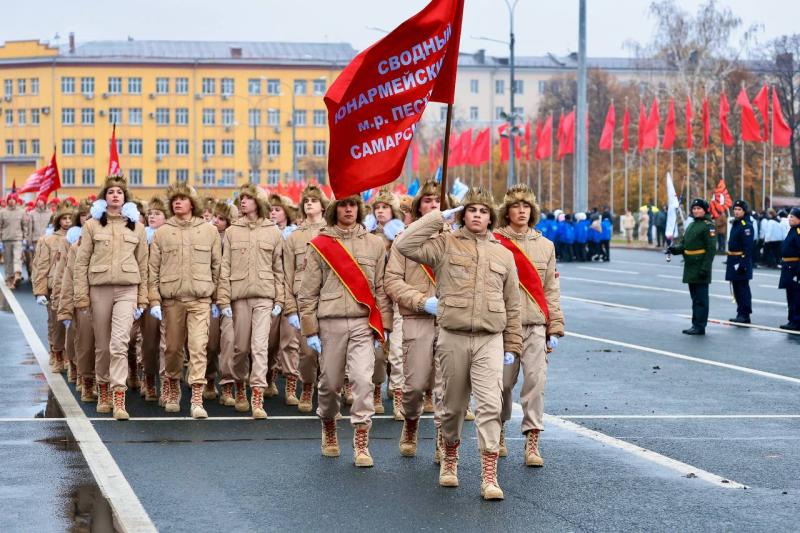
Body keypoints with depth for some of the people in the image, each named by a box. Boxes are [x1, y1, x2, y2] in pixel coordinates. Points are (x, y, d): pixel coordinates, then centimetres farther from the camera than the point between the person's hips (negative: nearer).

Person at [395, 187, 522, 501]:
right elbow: (405, 245, -12)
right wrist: (439, 217, -6)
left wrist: (513, 345, 13)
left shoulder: (503, 255, 12)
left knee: (490, 405, -11)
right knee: (453, 405, 11)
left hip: (490, 339, 1)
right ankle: (449, 460, 33)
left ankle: (489, 477, -12)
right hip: (453, 337, -1)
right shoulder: (445, 245, 4)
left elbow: (512, 305, 16)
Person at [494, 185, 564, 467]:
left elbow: (551, 290, 13)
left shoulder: (545, 246, 12)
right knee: (503, 382, 5)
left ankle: (532, 442, -6)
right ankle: (498, 433, 25)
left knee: (536, 380, -8)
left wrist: (555, 328, 8)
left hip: (535, 325, 2)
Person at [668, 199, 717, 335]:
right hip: (690, 268, 9)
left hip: (700, 268, -9)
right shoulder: (691, 225, 17)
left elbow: (711, 249, -16)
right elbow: (685, 245, 21)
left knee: (701, 299, -4)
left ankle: (700, 326, -2)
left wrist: (705, 268, -21)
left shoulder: (708, 226, -10)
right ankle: (695, 324, 20)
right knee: (695, 297, 14)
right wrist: (675, 249, -1)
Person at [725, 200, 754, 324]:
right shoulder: (735, 224, 15)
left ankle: (745, 315, -4)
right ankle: (741, 314, 19)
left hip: (742, 261, -10)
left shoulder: (746, 226, -14)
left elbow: (748, 247, -19)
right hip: (733, 261, 10)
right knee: (737, 289, 13)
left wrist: (743, 263, -24)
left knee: (743, 289, -7)